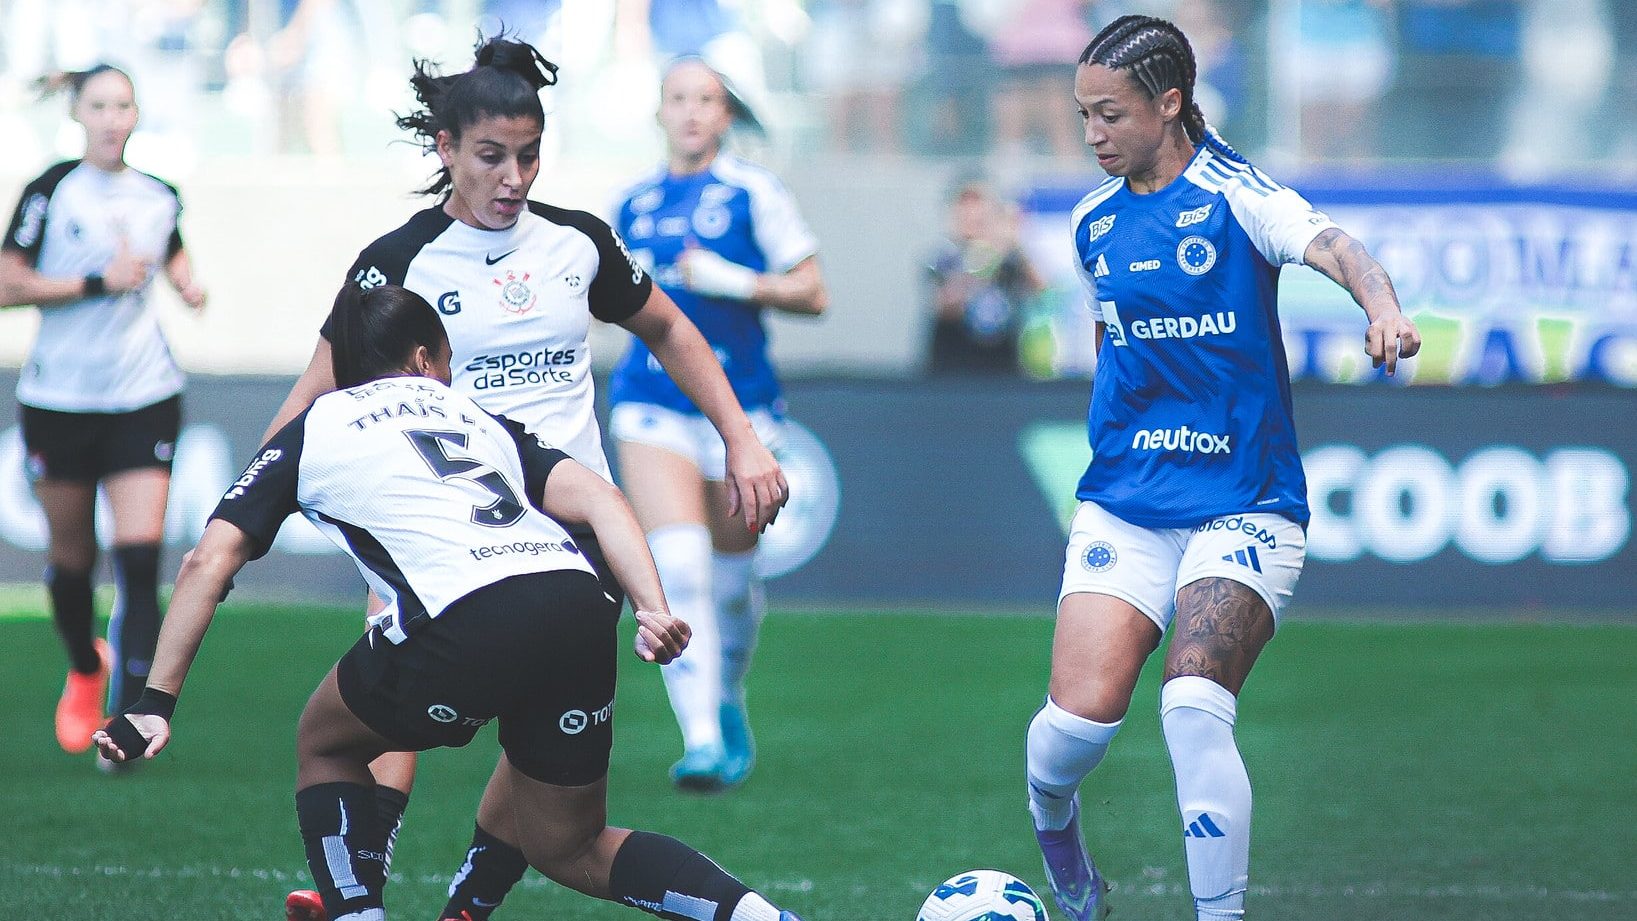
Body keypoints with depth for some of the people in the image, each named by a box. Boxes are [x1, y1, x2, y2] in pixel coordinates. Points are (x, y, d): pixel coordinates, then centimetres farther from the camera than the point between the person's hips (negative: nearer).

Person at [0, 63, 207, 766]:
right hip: (59, 400, -1)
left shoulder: (159, 199, 6)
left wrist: (187, 286, 7)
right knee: (71, 559, 11)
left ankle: (129, 720, -9)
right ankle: (85, 669, 41)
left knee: (140, 558, -12)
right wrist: (98, 282, -17)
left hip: (145, 397, 2)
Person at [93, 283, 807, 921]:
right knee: (570, 847, 22)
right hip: (582, 614, 4)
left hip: (467, 620, -4)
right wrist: (654, 610, 5)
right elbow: (596, 499, 16)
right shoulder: (477, 418, 32)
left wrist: (155, 703, 15)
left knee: (324, 744, 26)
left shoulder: (312, 431, 22)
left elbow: (209, 563, 13)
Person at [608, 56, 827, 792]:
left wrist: (736, 282, -16)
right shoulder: (633, 204, 9)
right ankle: (700, 739, -22)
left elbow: (812, 293, -5)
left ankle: (728, 703, 38)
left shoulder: (753, 195, -2)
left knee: (731, 577, 9)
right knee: (676, 568, -17)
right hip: (652, 402, 1)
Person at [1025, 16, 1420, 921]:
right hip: (1121, 505, 4)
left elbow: (1329, 245, -26)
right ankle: (1051, 819, 24)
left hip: (1242, 504, -4)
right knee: (1080, 715, -11)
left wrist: (1383, 307, -47)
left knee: (1194, 705, -23)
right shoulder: (1094, 223, 11)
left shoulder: (1235, 194, -7)